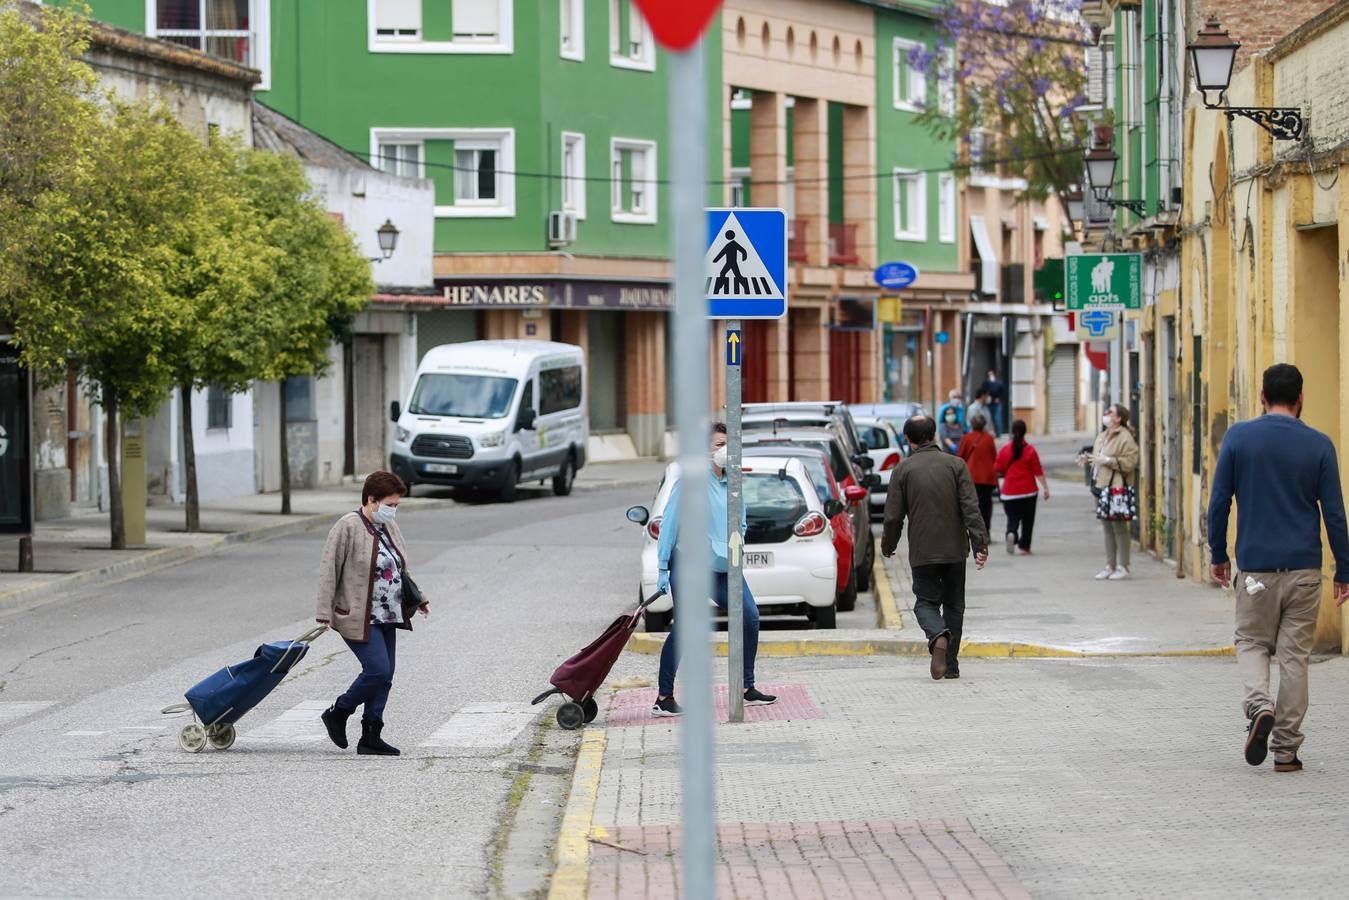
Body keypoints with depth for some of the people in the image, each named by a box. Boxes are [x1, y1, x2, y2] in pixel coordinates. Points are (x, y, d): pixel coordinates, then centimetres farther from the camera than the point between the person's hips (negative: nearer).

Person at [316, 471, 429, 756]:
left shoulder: (389, 527, 11)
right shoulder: (348, 527, -13)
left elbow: (401, 570, 24)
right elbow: (328, 571, -14)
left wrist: (417, 599, 15)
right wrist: (324, 614, -17)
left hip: (387, 617, 8)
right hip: (358, 619, -8)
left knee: (384, 675, 5)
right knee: (378, 670, -15)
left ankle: (371, 737, 10)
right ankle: (337, 714, 5)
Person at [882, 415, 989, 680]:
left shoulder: (903, 470, -3)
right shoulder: (955, 465, -1)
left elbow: (893, 517, -2)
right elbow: (971, 509, -9)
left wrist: (887, 546, 14)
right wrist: (980, 545, -11)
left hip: (922, 552, -1)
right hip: (955, 549, 1)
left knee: (926, 602, 8)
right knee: (953, 604, 14)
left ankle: (938, 636, -25)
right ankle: (951, 665, 12)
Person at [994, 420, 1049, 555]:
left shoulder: (1004, 449, -2)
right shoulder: (1030, 450, -6)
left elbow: (998, 470, 5)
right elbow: (1038, 472, -6)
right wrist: (1045, 488, 1)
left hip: (1009, 492, 1)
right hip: (1028, 491, -1)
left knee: (1012, 518, 6)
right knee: (1027, 520, 10)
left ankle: (1011, 533, -24)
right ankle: (1024, 547, 9)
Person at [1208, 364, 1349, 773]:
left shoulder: (1239, 437, -2)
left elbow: (1219, 502, -1)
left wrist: (1218, 554, 12)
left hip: (1255, 566, 0)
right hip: (1304, 569, 0)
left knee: (1252, 643, 14)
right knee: (1294, 654, 6)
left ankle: (1259, 705, -14)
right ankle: (1286, 750, 6)